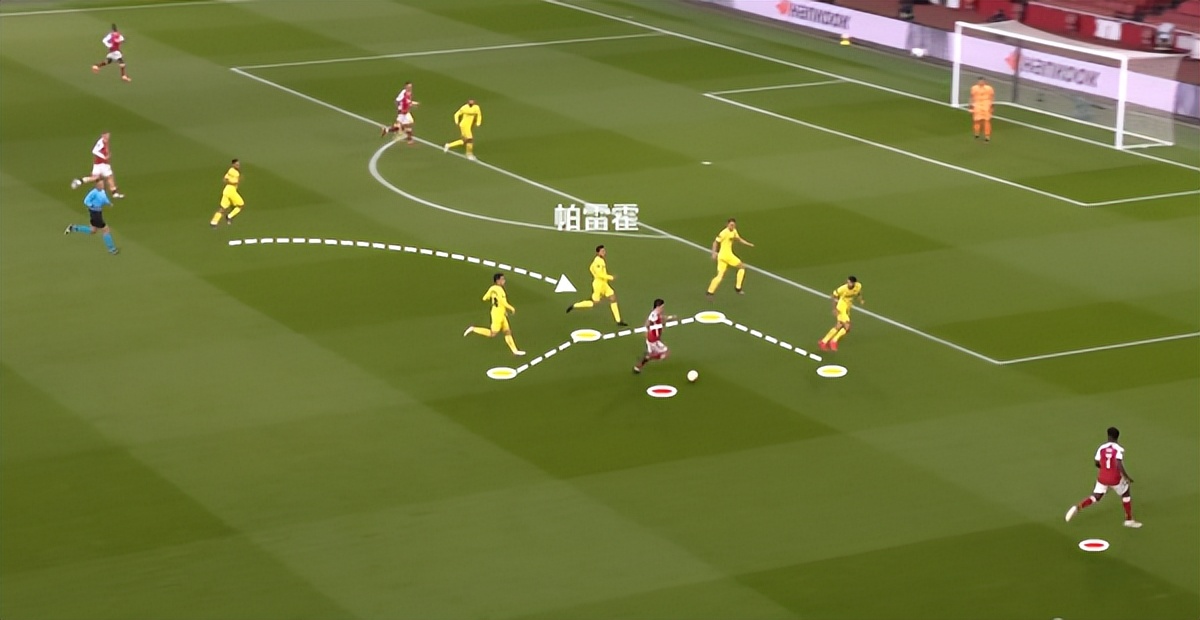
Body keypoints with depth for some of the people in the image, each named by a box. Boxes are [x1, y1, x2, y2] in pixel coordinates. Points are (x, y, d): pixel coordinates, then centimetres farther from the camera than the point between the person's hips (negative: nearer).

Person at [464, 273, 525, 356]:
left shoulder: (492, 288, 5)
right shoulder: (499, 289, -20)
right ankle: (473, 329, 2)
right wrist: (512, 308, -8)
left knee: (508, 332, 9)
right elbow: (504, 303, -23)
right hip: (498, 314, -10)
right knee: (492, 334, -3)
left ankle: (515, 351, 11)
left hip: (502, 315, 10)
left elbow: (485, 298, 11)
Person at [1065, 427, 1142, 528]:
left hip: (1102, 477, 3)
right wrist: (1127, 477, -15)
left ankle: (1078, 507, -9)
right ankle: (1129, 520, 26)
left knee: (1096, 497, 16)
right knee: (1126, 494, 21)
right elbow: (1119, 465, -25)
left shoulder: (1101, 448, -2)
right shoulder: (1119, 449, -15)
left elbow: (1097, 464, 6)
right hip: (1115, 479, -3)